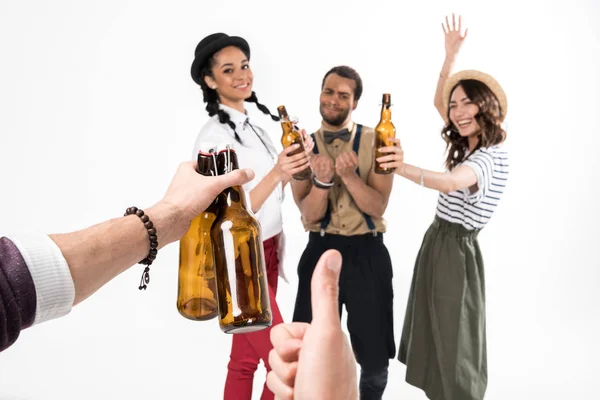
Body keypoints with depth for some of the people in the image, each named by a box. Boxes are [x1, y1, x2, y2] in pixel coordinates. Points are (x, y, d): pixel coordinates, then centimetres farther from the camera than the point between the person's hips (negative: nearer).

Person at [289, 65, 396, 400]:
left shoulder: (377, 142, -4)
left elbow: (378, 206, -12)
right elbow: (309, 214, -7)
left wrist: (349, 175, -27)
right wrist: (322, 180, -26)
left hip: (367, 253, -1)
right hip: (320, 252, 1)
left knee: (374, 353, 12)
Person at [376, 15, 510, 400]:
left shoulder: (491, 156, -21)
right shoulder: (467, 145, 6)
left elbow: (451, 182, -42)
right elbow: (440, 99, 19)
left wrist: (405, 169, -60)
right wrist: (450, 53, 11)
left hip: (456, 249, -9)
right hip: (438, 243, 9)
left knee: (454, 345, 3)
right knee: (435, 334, 19)